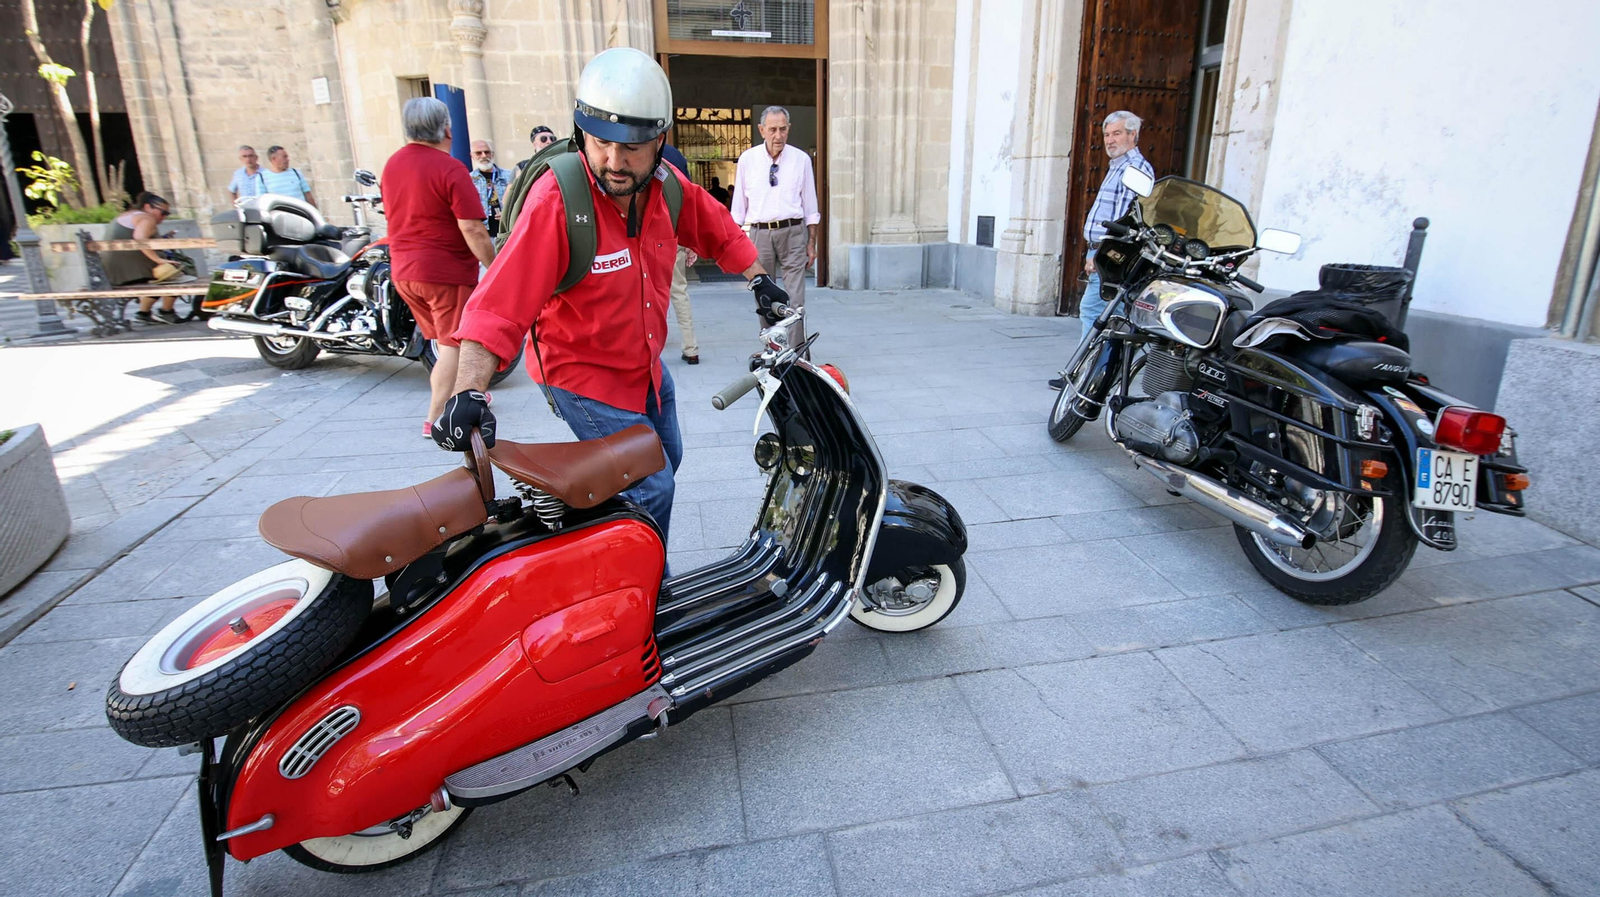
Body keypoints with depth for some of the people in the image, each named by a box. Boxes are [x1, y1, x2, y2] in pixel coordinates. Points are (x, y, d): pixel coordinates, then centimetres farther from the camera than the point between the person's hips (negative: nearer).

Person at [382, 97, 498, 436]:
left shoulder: (392, 164, 10)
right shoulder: (449, 169, -15)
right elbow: (472, 230, -20)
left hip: (404, 271, 8)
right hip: (447, 271, -8)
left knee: (447, 343, 20)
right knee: (454, 347, 1)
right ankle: (436, 418, 3)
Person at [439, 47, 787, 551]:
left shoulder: (668, 186, -9)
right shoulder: (555, 201, -28)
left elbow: (719, 232, 12)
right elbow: (498, 303, -34)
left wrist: (758, 280, 10)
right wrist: (468, 391, -43)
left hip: (647, 366, 8)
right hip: (584, 377, -8)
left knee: (666, 462, 23)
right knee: (650, 489, -10)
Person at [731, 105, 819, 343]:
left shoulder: (801, 159, 3)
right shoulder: (747, 159, 4)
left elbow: (810, 206, 8)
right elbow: (738, 207, 9)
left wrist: (812, 243, 6)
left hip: (792, 233, -1)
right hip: (759, 234, 1)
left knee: (795, 301, -6)